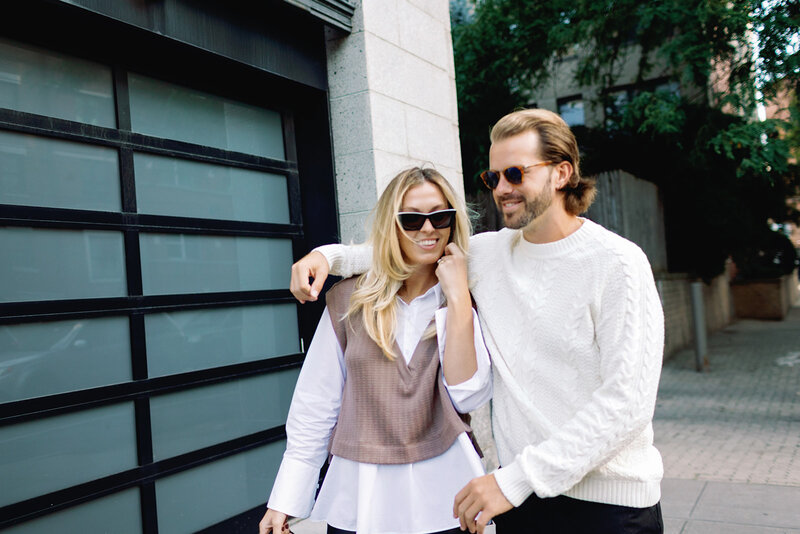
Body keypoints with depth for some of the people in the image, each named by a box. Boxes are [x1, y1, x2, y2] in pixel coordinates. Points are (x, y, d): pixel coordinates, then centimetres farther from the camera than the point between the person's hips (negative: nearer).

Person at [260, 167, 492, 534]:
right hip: (360, 493, 1)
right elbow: (315, 405, 0)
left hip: (442, 490, 0)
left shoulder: (466, 300, -2)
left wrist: (458, 298, -18)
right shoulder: (349, 301, -2)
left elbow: (467, 396, -14)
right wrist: (285, 500, 0)